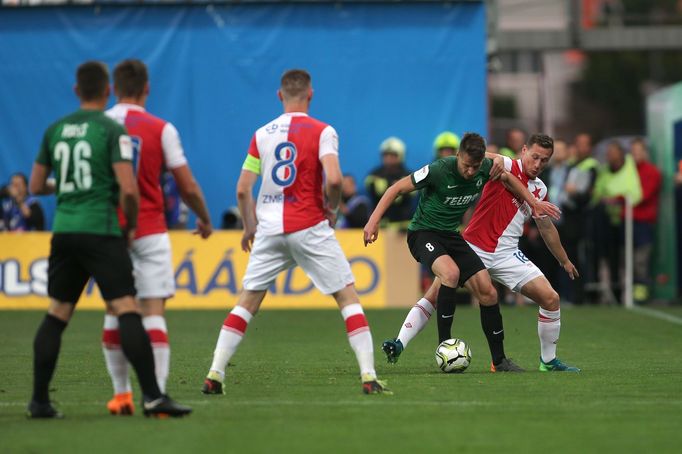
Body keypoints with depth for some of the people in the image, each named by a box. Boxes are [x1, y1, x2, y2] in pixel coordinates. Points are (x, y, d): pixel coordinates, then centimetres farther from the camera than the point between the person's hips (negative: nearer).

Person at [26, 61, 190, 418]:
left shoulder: (55, 130, 11)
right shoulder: (113, 131, -5)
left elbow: (36, 186, 16)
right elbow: (128, 188, -14)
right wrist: (131, 226, 2)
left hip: (63, 231, 5)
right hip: (101, 230, -5)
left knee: (56, 315, 12)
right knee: (127, 311, -9)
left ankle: (39, 401, 10)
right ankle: (151, 396, -16)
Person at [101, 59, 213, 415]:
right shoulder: (161, 130, -3)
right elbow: (188, 187, -2)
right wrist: (204, 219, 15)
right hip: (150, 232, -2)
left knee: (115, 312, 12)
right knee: (153, 312, -4)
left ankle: (121, 394, 14)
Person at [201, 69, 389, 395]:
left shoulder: (262, 134, 7)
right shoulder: (321, 132, -5)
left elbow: (242, 190, 7)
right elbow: (334, 179, -19)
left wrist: (250, 226, 21)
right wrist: (331, 208, 0)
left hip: (269, 230, 3)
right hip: (310, 228, -3)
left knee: (248, 301, 12)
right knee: (347, 295, 5)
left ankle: (215, 374, 4)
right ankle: (368, 375, -5)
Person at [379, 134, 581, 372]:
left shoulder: (540, 189, 11)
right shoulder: (507, 167, -7)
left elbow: (547, 228, 27)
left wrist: (564, 260, 35)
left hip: (507, 254, 5)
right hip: (474, 248, -5)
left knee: (551, 299, -3)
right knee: (436, 294, -15)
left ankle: (548, 360, 12)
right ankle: (400, 344, -13)